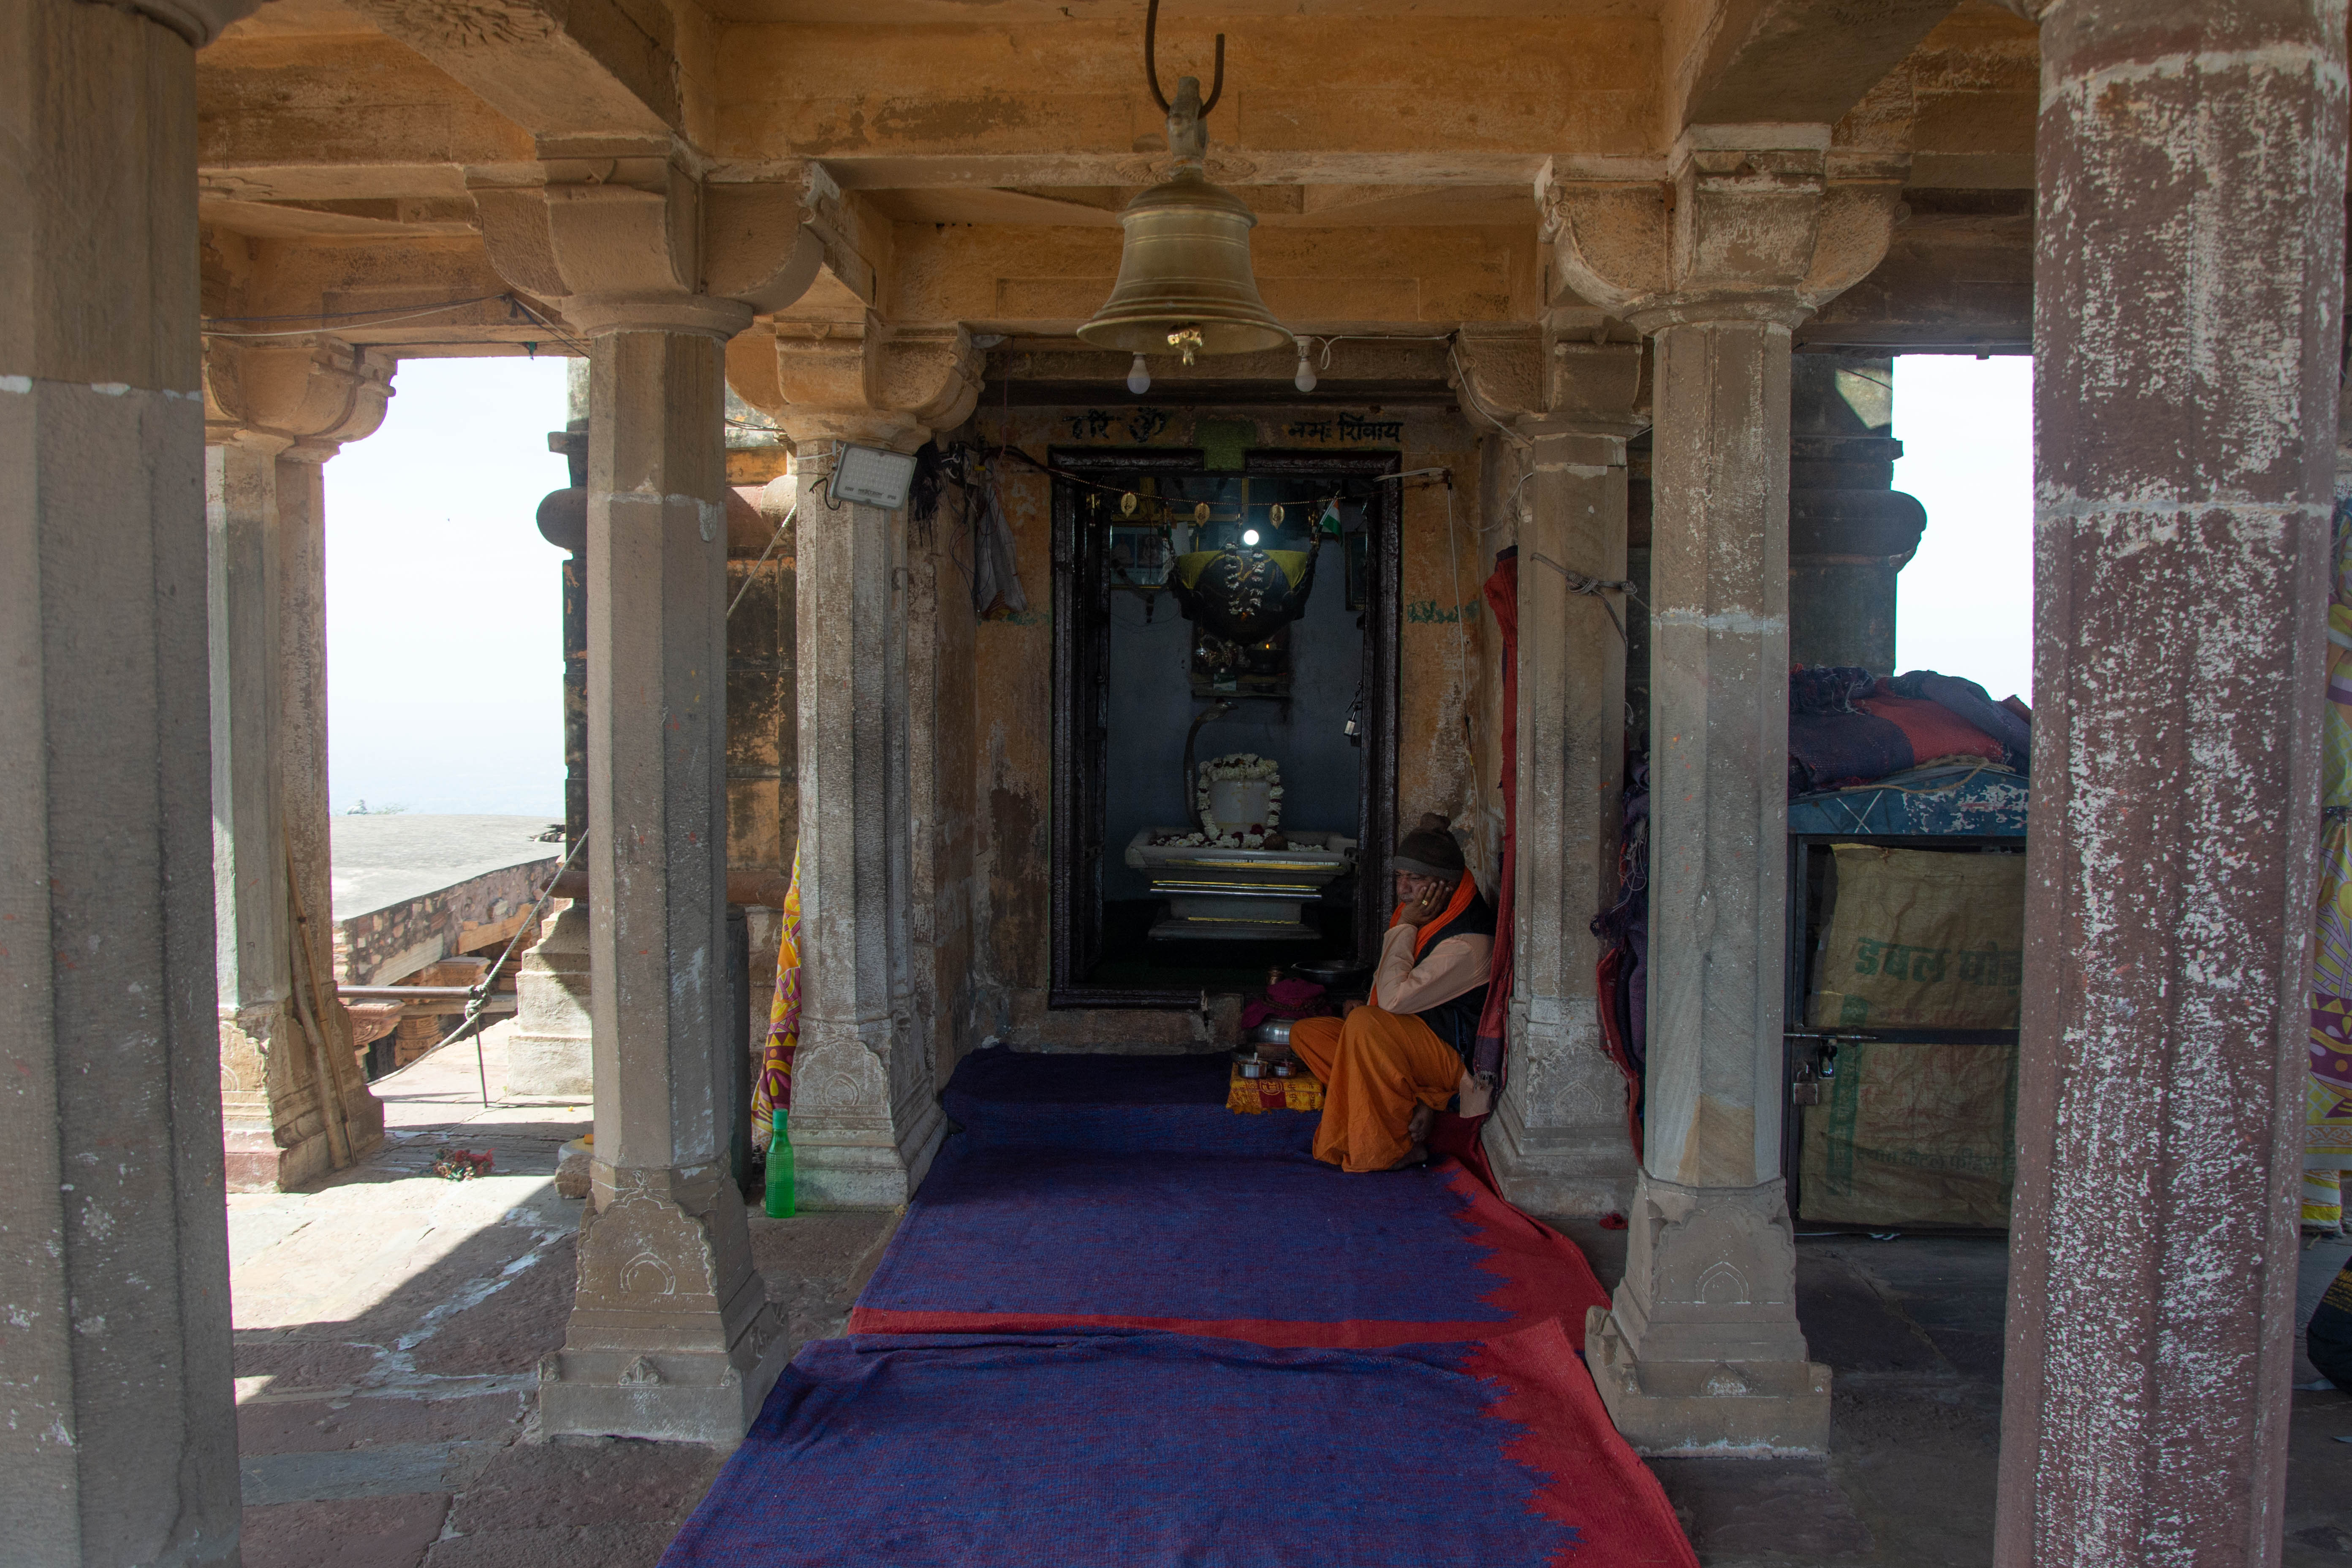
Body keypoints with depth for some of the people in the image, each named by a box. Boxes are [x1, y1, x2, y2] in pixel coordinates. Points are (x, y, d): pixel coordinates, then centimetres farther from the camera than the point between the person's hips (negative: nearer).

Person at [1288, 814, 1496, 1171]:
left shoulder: (1467, 943, -24)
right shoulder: (1418, 913, 5)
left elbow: (1394, 998, -30)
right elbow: (1388, 993, 21)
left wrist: (1405, 927, -21)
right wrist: (1363, 1006, 2)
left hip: (1454, 1056, -10)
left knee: (1366, 1023, -35)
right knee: (1305, 1033, 1)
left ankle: (1393, 1148, -22)